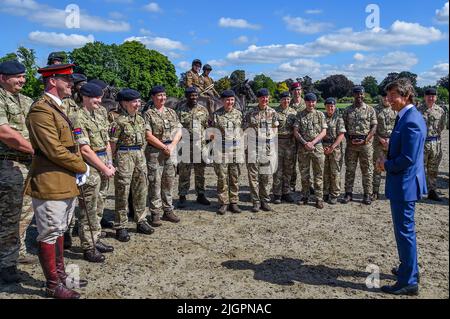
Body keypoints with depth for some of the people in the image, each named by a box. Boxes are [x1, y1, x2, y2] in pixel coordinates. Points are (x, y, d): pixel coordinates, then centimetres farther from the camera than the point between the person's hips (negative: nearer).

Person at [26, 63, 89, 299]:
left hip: (66, 184, 10)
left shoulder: (58, 108, 15)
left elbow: (70, 144, 18)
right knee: (49, 235, 4)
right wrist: (82, 167, -9)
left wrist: (79, 169, 3)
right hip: (49, 185, -10)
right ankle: (53, 286, 17)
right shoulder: (41, 109, -16)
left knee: (59, 232, 19)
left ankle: (60, 275, 33)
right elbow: (55, 151, -22)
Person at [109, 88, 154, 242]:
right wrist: (113, 162, -8)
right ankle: (121, 227, 9)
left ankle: (141, 221, 26)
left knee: (141, 190, 13)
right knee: (122, 193, 0)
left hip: (140, 155, 7)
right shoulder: (119, 122, -11)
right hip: (124, 156, -7)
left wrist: (140, 155, 13)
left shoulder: (140, 119, 10)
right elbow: (112, 144, -9)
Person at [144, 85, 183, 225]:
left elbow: (178, 131, 8)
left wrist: (171, 146, -7)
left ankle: (168, 211, 20)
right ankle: (155, 214, 8)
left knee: (169, 182, 10)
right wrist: (164, 147, -12)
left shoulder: (172, 112, 12)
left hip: (171, 151, 5)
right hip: (154, 152, -4)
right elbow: (148, 136, -10)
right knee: (155, 183, 0)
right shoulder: (148, 114, -2)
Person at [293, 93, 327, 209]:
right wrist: (305, 143, -12)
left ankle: (319, 198, 7)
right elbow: (296, 132, 0)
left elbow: (323, 132, -1)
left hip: (317, 147, -1)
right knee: (304, 174, 8)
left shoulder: (320, 114, 5)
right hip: (303, 148, 1)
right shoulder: (300, 115, 6)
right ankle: (304, 197, 19)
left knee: (318, 174, 1)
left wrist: (312, 142, -13)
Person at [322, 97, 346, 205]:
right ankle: (325, 193, 16)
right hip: (323, 147, 3)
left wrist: (332, 147, -14)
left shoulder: (338, 118, 1)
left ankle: (334, 195, 6)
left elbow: (341, 135, -6)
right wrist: (321, 146, -5)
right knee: (324, 171, 7)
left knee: (335, 171, -1)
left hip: (335, 147, -3)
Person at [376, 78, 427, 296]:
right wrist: (387, 162, 5)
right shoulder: (407, 117, 10)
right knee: (405, 230, 22)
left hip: (404, 185, -11)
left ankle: (408, 282, 12)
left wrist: (386, 165, -10)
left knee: (405, 231, -1)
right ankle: (408, 269, 39)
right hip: (403, 183, 11)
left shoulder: (411, 121, -22)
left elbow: (408, 159, -25)